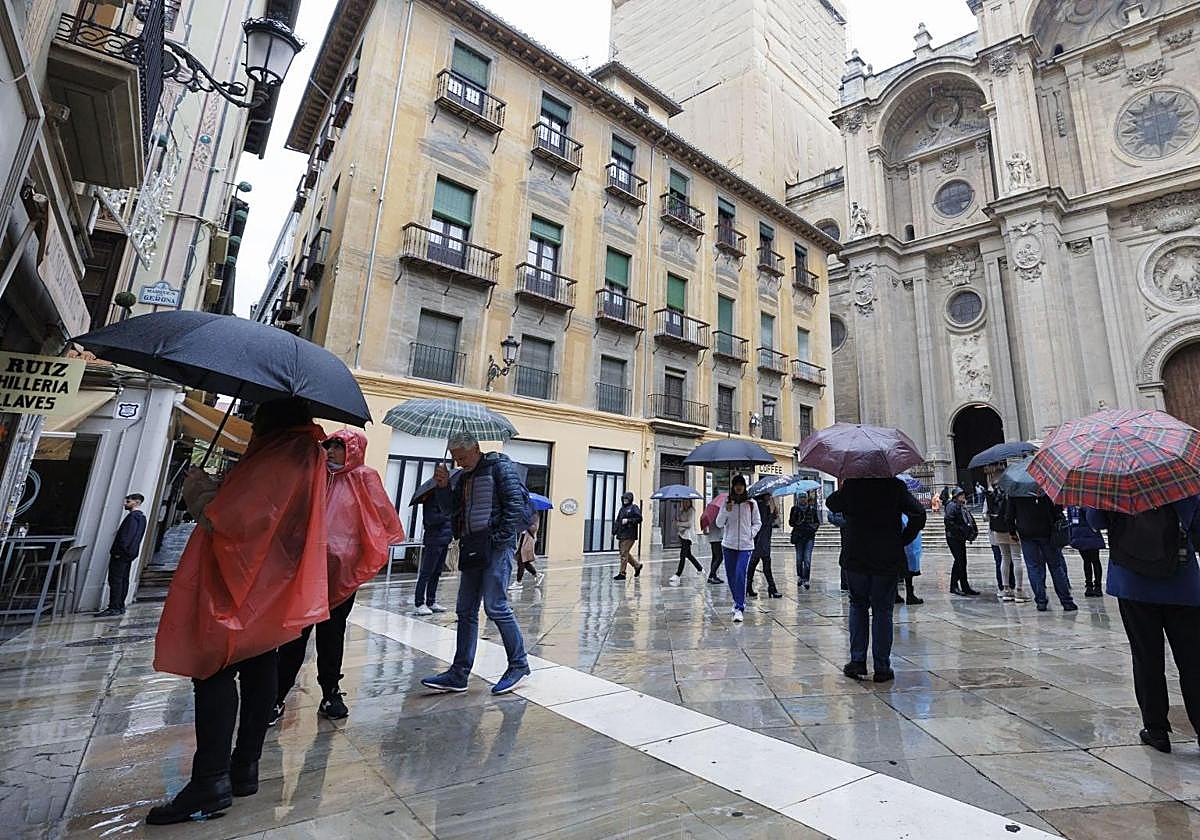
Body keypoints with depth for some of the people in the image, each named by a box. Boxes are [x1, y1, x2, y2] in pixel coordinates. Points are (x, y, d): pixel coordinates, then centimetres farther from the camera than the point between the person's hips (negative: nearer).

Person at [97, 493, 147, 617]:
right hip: (130, 553, 10)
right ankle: (120, 607, 16)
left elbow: (127, 536, -22)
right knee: (123, 580, 12)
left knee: (115, 580, -7)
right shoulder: (141, 516, 16)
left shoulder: (133, 516, -15)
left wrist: (119, 551, -20)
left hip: (121, 554, -10)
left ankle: (114, 608, -6)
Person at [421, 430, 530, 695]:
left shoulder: (499, 466, -5)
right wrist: (444, 488, 6)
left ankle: (519, 664, 8)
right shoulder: (464, 477, 18)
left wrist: (501, 539, -16)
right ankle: (459, 674, 17)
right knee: (466, 611, 9)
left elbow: (515, 504, -13)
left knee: (495, 605, -8)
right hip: (471, 548, 8)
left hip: (496, 546, -8)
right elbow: (455, 512, 20)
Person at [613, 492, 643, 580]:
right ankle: (637, 566, 32)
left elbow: (639, 518, -13)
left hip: (629, 535, -8)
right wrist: (614, 532, 13)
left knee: (624, 554, -7)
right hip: (621, 535, 8)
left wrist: (628, 520, -17)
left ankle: (622, 573, 0)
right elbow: (617, 521, 19)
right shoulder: (622, 509, 17)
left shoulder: (634, 508, -5)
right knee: (625, 553, 13)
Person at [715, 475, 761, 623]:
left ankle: (740, 609, -14)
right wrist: (727, 511, -14)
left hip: (746, 545, -2)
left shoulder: (751, 503, 2)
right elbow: (719, 524, 1)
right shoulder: (726, 503, 3)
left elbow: (758, 522, 12)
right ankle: (738, 602, 31)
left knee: (740, 575, -16)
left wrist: (751, 533, -5)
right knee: (731, 576, 10)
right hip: (729, 545, 2)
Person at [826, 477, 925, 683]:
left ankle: (857, 660, 12)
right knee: (882, 610, 8)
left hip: (855, 558, 1)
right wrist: (903, 540, 0)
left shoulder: (851, 484, -4)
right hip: (887, 559, 0)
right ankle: (882, 668, 13)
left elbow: (831, 504, 10)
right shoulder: (895, 485, -5)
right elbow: (918, 514, -11)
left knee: (858, 605, 16)